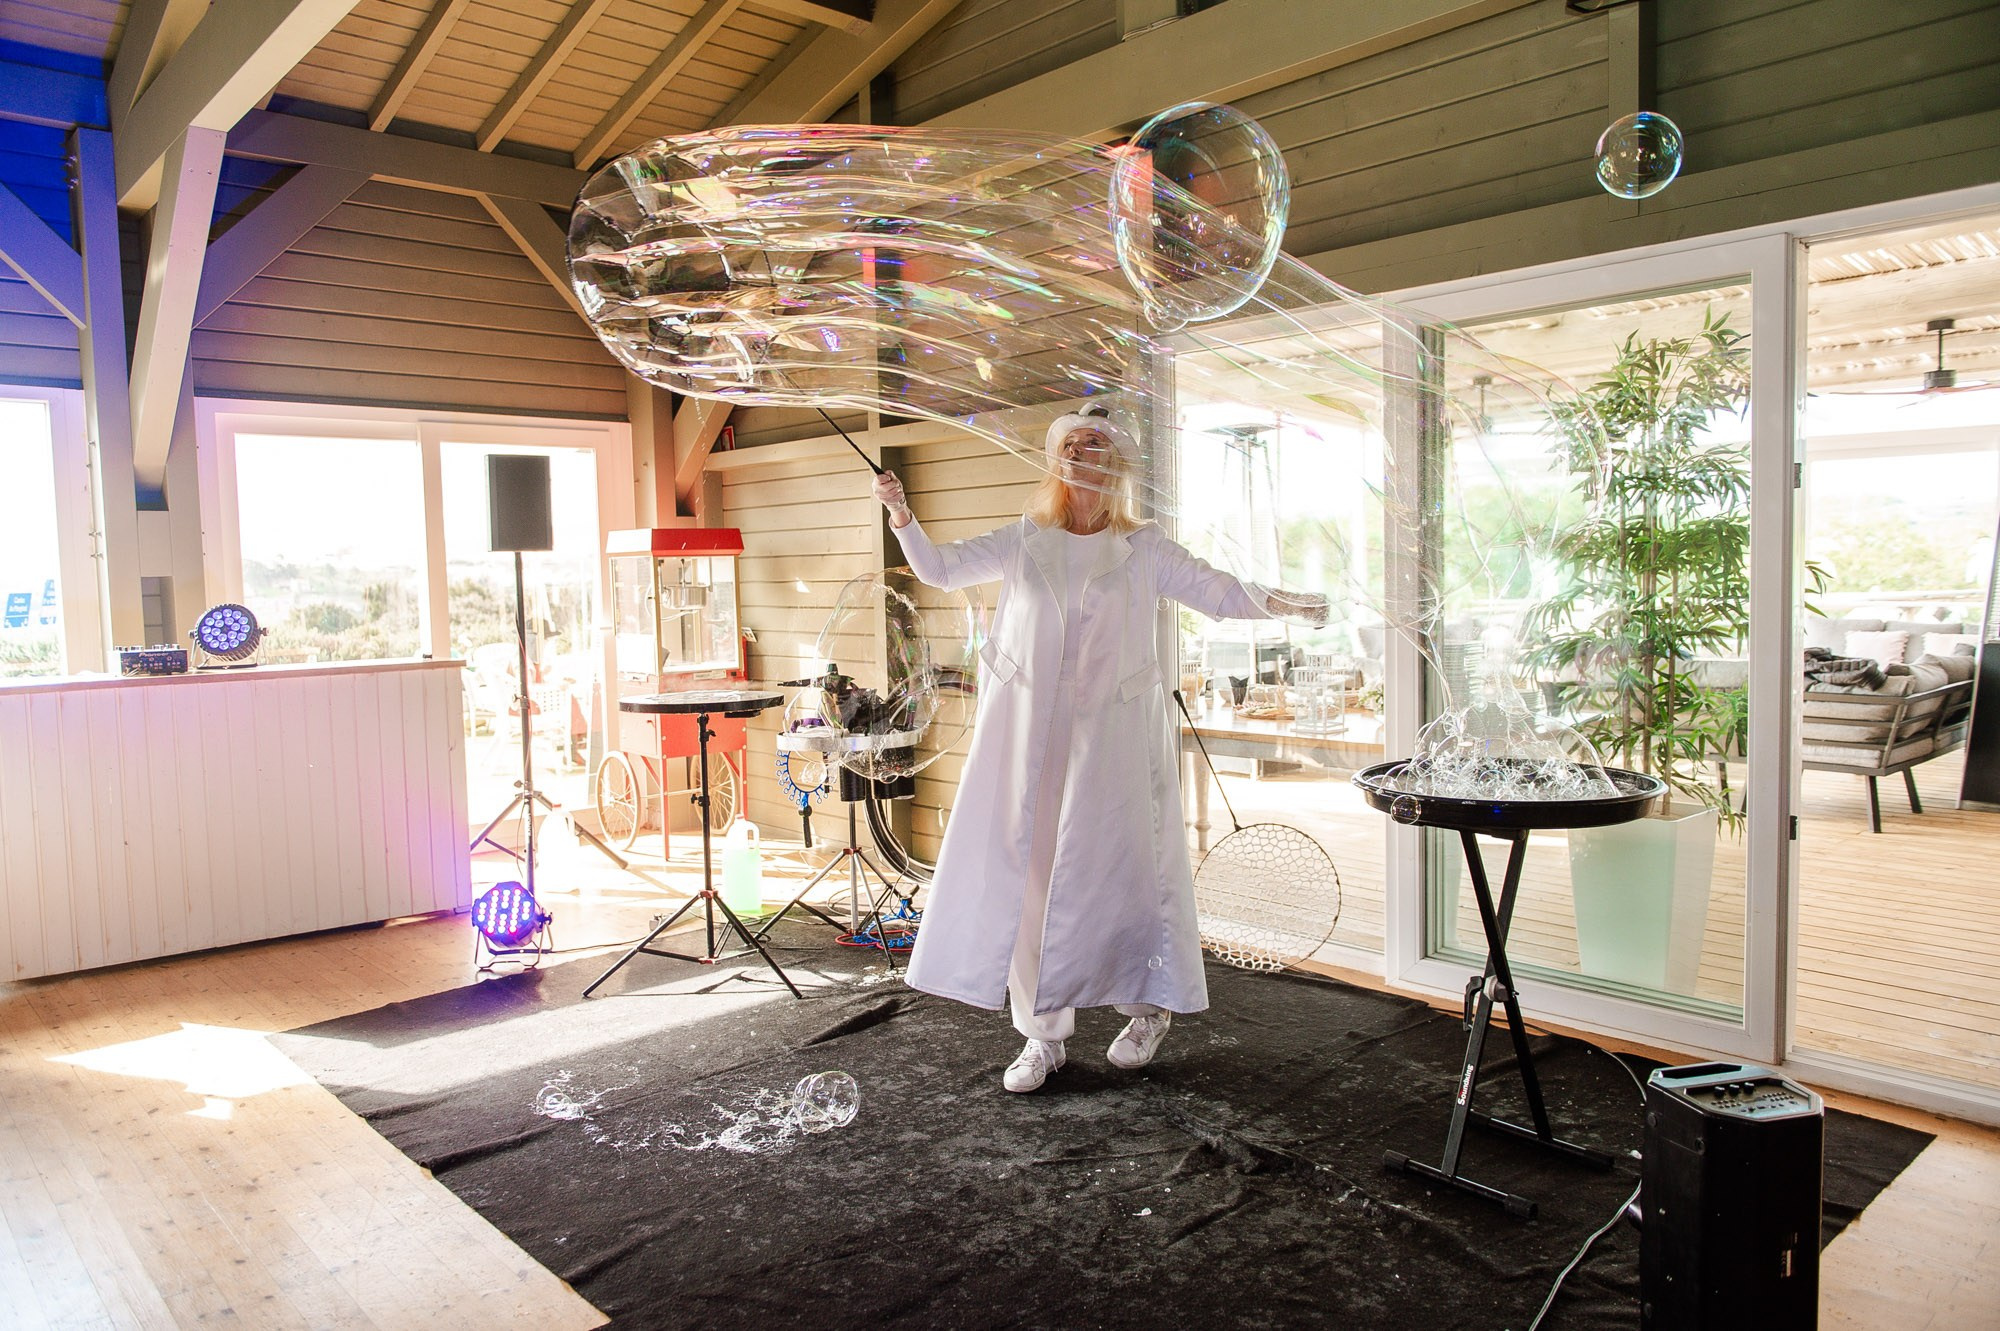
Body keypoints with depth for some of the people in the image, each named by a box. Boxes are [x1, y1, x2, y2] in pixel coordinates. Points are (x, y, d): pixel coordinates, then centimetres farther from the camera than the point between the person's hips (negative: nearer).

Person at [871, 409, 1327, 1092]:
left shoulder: (1143, 549, 5)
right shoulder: (1024, 541, 9)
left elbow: (1219, 593, 0)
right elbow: (940, 568, 8)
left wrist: (1281, 600, -18)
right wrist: (903, 516, -8)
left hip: (1113, 734, -1)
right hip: (1030, 734, 2)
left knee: (1118, 869, 0)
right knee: (1030, 874, 1)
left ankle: (1148, 1008, 25)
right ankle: (1045, 1034, 14)